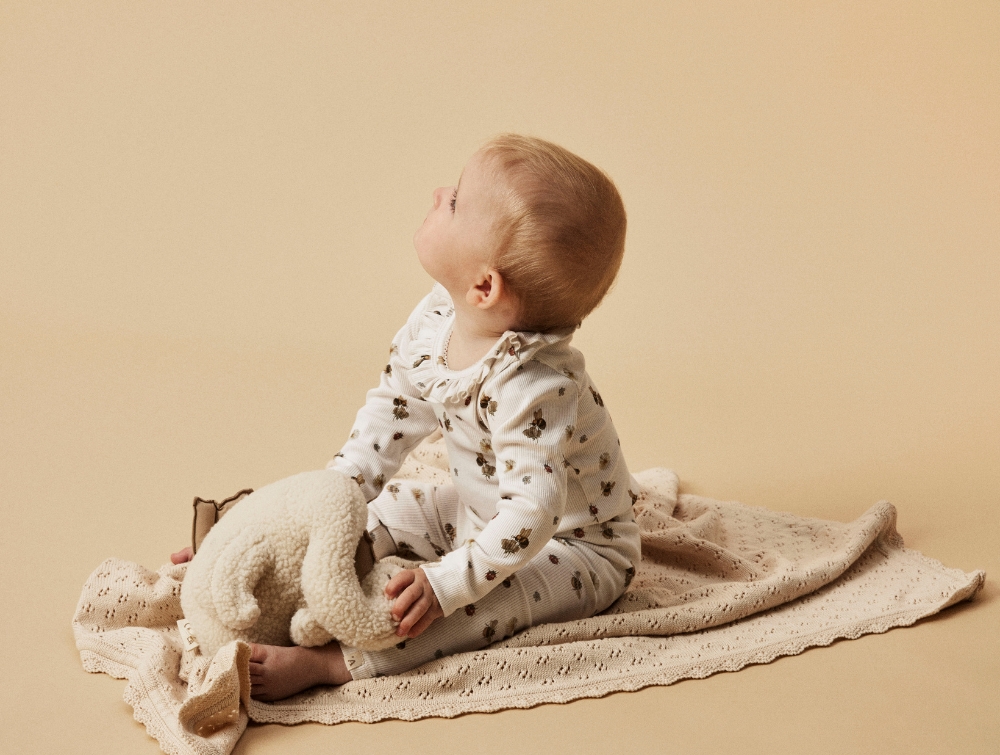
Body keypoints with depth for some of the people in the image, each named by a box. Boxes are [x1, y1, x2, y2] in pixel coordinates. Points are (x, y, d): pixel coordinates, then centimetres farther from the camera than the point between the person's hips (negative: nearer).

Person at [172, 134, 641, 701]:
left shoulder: (532, 388, -38)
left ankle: (324, 664, -41)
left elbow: (532, 513, -38)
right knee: (377, 510, 5)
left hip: (573, 545, -9)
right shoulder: (436, 320, -11)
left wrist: (449, 581, -41)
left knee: (483, 601, -33)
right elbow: (395, 409, 2)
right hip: (478, 514, 9)